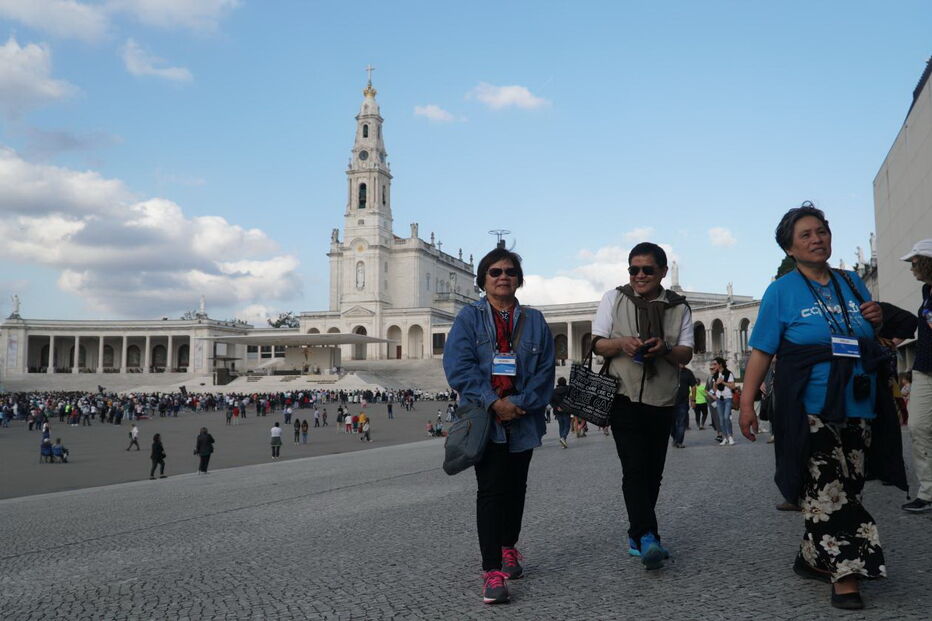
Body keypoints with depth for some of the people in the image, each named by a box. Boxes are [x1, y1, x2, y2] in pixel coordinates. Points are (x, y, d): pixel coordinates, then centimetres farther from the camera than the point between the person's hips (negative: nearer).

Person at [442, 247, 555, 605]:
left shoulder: (534, 321, 8)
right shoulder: (469, 317, 1)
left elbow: (545, 370, 1)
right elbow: (458, 367, -10)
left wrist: (520, 403, -13)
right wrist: (493, 402, -19)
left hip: (523, 419, 3)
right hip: (484, 419, -3)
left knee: (515, 487, 15)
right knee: (491, 490, -8)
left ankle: (508, 548, 35)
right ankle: (492, 571, -6)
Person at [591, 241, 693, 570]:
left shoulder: (678, 306, 6)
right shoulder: (614, 299, 4)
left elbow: (686, 354, 3)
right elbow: (597, 344, 2)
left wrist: (665, 349, -19)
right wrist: (621, 343, -19)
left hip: (662, 402, 3)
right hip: (625, 398, -3)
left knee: (652, 472, 9)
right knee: (635, 469, -14)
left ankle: (638, 537, 20)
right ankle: (648, 537, -17)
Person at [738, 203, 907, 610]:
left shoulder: (853, 283, 13)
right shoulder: (781, 292, -2)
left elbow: (874, 343, 25)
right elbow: (760, 351, -6)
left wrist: (878, 320, 1)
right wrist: (747, 404, -13)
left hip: (859, 410, 5)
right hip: (811, 413, -5)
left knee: (841, 494, 11)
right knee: (827, 495, -6)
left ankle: (813, 558, 26)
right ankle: (844, 575, 2)